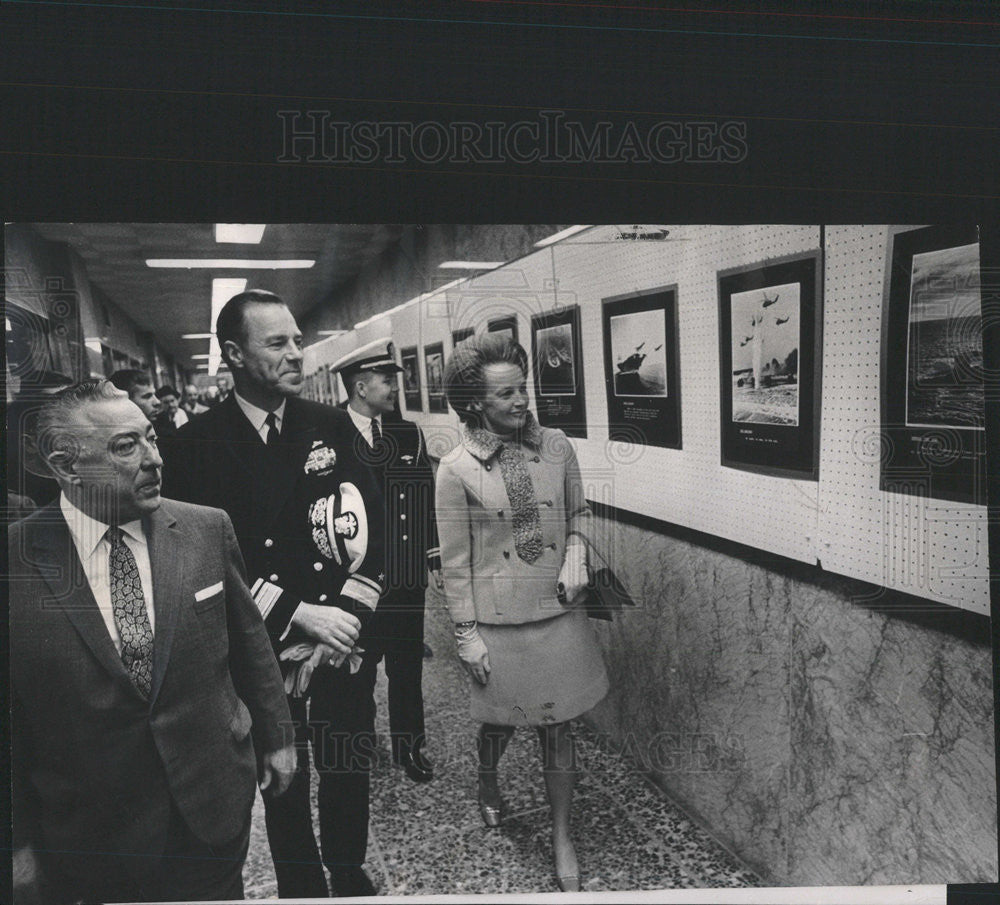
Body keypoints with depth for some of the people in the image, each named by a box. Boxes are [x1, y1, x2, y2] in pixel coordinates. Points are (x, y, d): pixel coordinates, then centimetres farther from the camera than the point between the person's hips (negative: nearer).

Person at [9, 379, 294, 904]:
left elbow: (248, 639, 4)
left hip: (215, 803, 2)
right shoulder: (17, 561, -14)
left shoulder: (208, 530, -7)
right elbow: (13, 723, -7)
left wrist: (274, 736, 11)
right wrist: (21, 843, -2)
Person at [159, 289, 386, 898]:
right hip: (262, 651, -2)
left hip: (344, 642, 2)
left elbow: (370, 529, -4)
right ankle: (301, 887, 40)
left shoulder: (333, 426, 0)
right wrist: (301, 615, -18)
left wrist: (344, 619, -15)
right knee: (283, 785, 15)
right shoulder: (196, 445, -7)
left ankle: (351, 875, 43)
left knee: (349, 774, 17)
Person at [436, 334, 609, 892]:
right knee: (500, 719, 18)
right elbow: (456, 562, -7)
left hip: (558, 613, 2)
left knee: (558, 724, 9)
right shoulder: (456, 471, -11)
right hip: (497, 621, -1)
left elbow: (580, 512, 11)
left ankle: (563, 836, 27)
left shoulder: (557, 447, -4)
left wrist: (576, 553, -8)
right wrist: (467, 634, -6)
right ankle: (488, 787, 52)